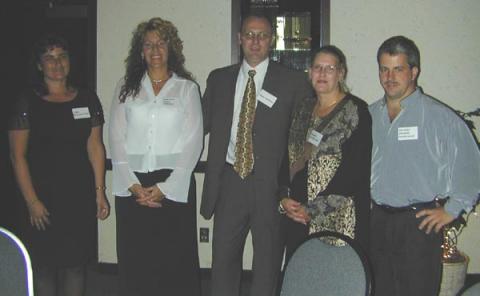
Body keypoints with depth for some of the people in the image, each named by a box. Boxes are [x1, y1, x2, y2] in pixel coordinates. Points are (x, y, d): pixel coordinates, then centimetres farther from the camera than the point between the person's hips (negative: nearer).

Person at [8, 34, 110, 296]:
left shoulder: (87, 100, 7)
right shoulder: (27, 103, -2)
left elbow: (95, 147, 7)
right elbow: (18, 156, -4)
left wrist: (100, 191, 1)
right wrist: (31, 201, -11)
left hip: (80, 196, 3)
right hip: (43, 198, -2)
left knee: (76, 263, 8)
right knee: (44, 265, 4)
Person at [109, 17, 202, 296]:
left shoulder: (187, 87, 5)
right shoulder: (126, 87, 10)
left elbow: (193, 142, -1)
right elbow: (117, 139, 5)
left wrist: (164, 187, -9)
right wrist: (133, 185, -7)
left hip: (174, 185, -2)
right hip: (133, 186, 2)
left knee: (175, 261, 0)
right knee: (134, 260, 5)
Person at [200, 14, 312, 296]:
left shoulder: (293, 81, -1)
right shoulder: (218, 79, 10)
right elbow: (204, 124, 13)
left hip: (272, 183, -2)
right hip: (229, 180, 3)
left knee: (268, 262, 8)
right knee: (223, 257, 8)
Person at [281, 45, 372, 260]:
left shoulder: (356, 111, -5)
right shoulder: (302, 110, 14)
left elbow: (355, 171, -13)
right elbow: (287, 159, 14)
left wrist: (314, 210, -14)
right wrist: (283, 199, -2)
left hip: (339, 218, -5)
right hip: (296, 215, 5)